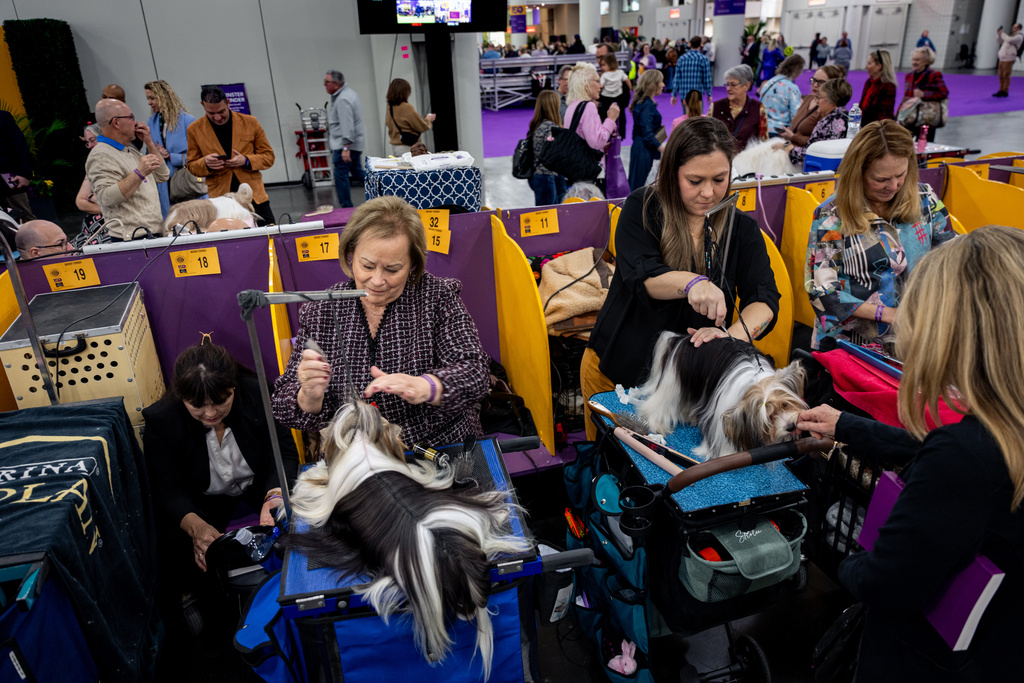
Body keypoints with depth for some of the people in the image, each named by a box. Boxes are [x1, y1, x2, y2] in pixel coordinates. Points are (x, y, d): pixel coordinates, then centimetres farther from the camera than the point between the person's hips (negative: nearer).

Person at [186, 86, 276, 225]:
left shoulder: (250, 122, 3)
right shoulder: (194, 130, 5)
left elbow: (268, 156, 7)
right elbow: (192, 165, 12)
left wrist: (246, 161, -12)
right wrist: (206, 163, -11)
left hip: (255, 196, 0)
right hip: (220, 198, 0)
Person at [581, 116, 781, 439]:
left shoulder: (742, 228, 0)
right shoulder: (642, 207, -7)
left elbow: (766, 298, -11)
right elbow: (639, 274, -22)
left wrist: (736, 334, -33)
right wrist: (692, 282, -42)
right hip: (617, 368, -1)